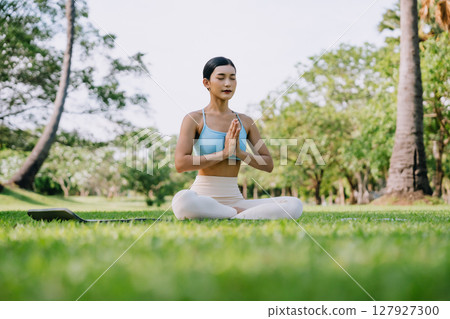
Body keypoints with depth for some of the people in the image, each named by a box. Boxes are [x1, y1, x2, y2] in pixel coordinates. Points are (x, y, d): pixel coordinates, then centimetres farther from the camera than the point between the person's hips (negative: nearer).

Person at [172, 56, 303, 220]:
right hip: (202, 198, -3)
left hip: (234, 199, 3)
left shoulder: (245, 122, 12)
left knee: (294, 205, -18)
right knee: (182, 200, -42)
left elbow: (268, 165, 10)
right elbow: (180, 164, -13)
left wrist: (240, 153, -8)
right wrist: (224, 153, -15)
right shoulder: (194, 119, 0)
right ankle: (241, 214, -21)